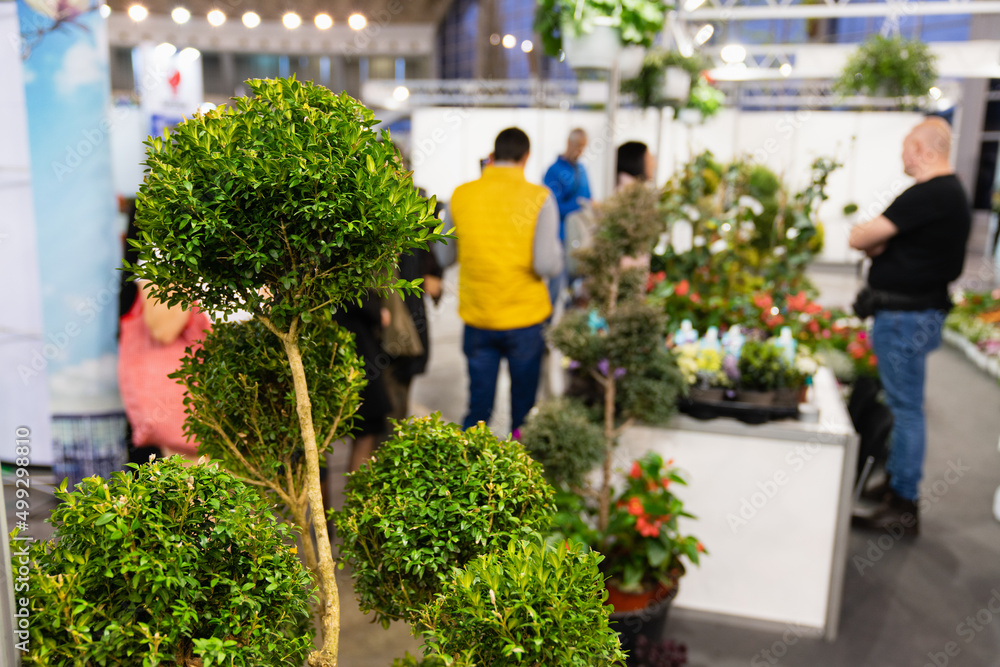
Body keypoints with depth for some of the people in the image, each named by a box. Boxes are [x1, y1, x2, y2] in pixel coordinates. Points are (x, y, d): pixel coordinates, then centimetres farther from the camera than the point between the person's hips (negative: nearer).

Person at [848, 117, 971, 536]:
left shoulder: (928, 195, -20)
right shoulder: (950, 193, 14)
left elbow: (859, 238, -19)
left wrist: (872, 241, 2)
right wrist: (881, 244, -5)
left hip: (907, 316, -10)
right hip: (913, 313, 11)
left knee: (906, 408, -4)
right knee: (902, 406, 19)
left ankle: (903, 508, 3)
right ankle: (894, 482, 32)